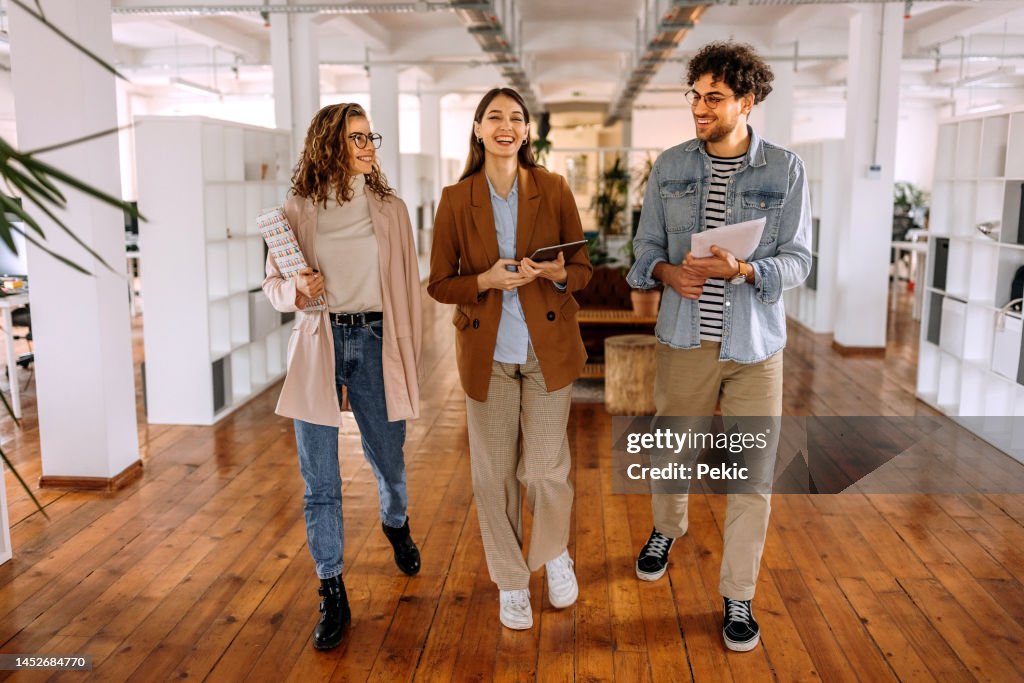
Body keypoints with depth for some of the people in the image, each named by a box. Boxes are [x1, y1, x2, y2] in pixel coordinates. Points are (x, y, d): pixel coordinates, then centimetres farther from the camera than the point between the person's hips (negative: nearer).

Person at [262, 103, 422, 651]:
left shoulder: (390, 208, 5)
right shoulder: (297, 210, 2)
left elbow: (407, 285, 7)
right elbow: (272, 282, 8)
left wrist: (409, 353, 6)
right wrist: (295, 291, -15)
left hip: (375, 342, 1)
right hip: (318, 346, -1)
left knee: (388, 459, 14)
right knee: (320, 481, 2)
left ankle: (396, 524, 49)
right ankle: (332, 596, 16)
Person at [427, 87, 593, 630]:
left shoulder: (554, 190, 0)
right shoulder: (455, 200, -1)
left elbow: (583, 269, 4)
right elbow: (438, 284, 1)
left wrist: (557, 274, -19)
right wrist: (486, 281, -17)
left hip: (548, 348, 0)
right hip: (487, 352, 0)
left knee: (546, 468, 0)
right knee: (495, 472, 6)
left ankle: (555, 554, 32)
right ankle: (510, 581, 27)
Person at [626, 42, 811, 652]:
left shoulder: (786, 170, -4)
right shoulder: (671, 166, 2)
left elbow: (797, 261, -5)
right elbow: (646, 247, 7)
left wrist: (741, 270, -24)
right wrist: (669, 273, -15)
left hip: (756, 344, -1)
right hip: (684, 338, 2)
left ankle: (739, 596, 20)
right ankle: (667, 529, 48)